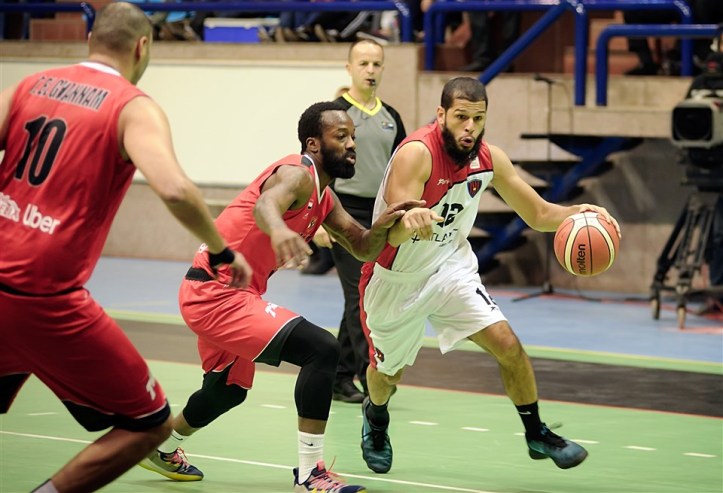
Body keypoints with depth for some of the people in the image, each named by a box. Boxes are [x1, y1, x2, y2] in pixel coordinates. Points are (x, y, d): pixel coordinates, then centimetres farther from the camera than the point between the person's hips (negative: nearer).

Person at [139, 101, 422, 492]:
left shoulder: (323, 197, 13)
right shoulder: (297, 175, -18)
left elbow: (363, 249, 13)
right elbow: (265, 204, -41)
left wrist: (382, 225, -11)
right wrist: (279, 229, -65)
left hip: (215, 295, 11)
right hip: (216, 293, -11)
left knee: (228, 391, 31)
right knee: (322, 350, -22)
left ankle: (162, 450, 54)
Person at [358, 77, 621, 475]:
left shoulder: (489, 159, -11)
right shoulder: (417, 153, -30)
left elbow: (538, 214, -1)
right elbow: (393, 234, -38)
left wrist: (578, 213, -22)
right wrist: (410, 221, -63)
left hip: (450, 267, 4)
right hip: (395, 278, -4)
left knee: (507, 345, -13)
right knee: (387, 374, 15)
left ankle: (537, 434, 6)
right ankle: (375, 417, 50)